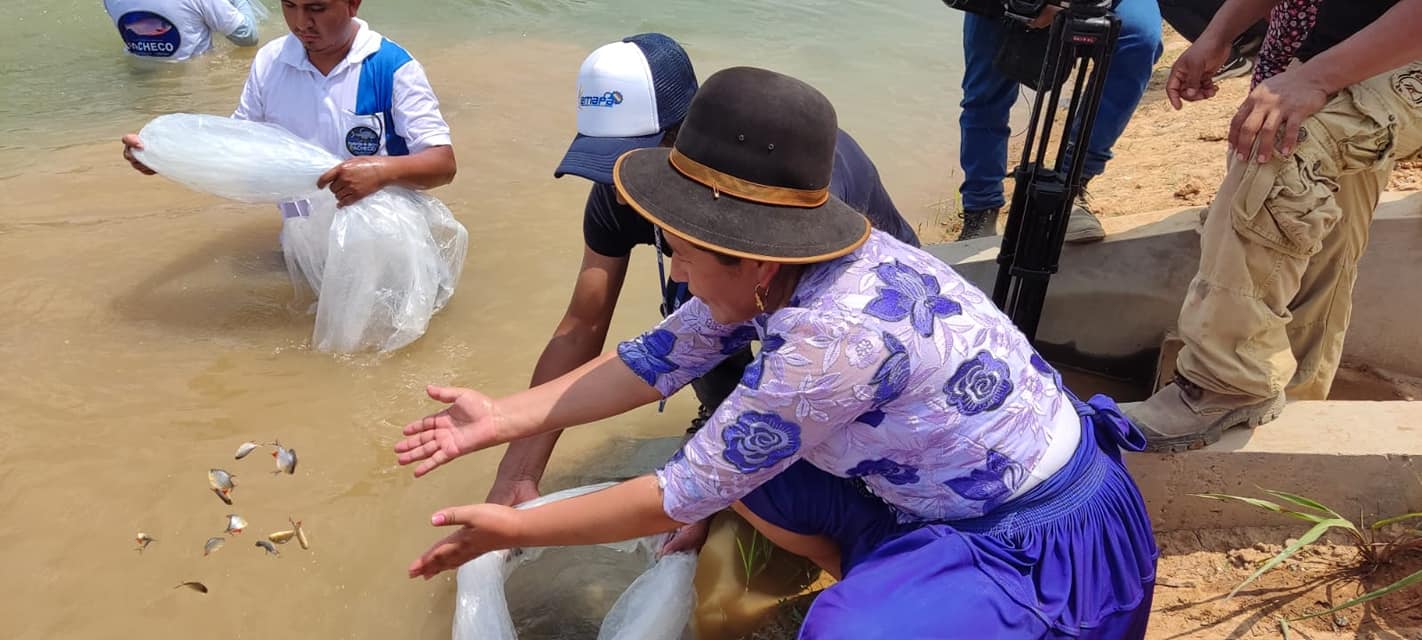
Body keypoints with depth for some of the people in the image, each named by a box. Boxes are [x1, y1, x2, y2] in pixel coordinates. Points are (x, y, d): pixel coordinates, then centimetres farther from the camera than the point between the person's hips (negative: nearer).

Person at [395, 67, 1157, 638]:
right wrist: (503, 417, 2)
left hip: (1041, 543, -8)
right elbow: (655, 360, 2)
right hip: (937, 494, 8)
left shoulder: (838, 334, -34)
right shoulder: (777, 269, -10)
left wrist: (514, 528, -12)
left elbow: (685, 494, -24)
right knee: (733, 457, 2)